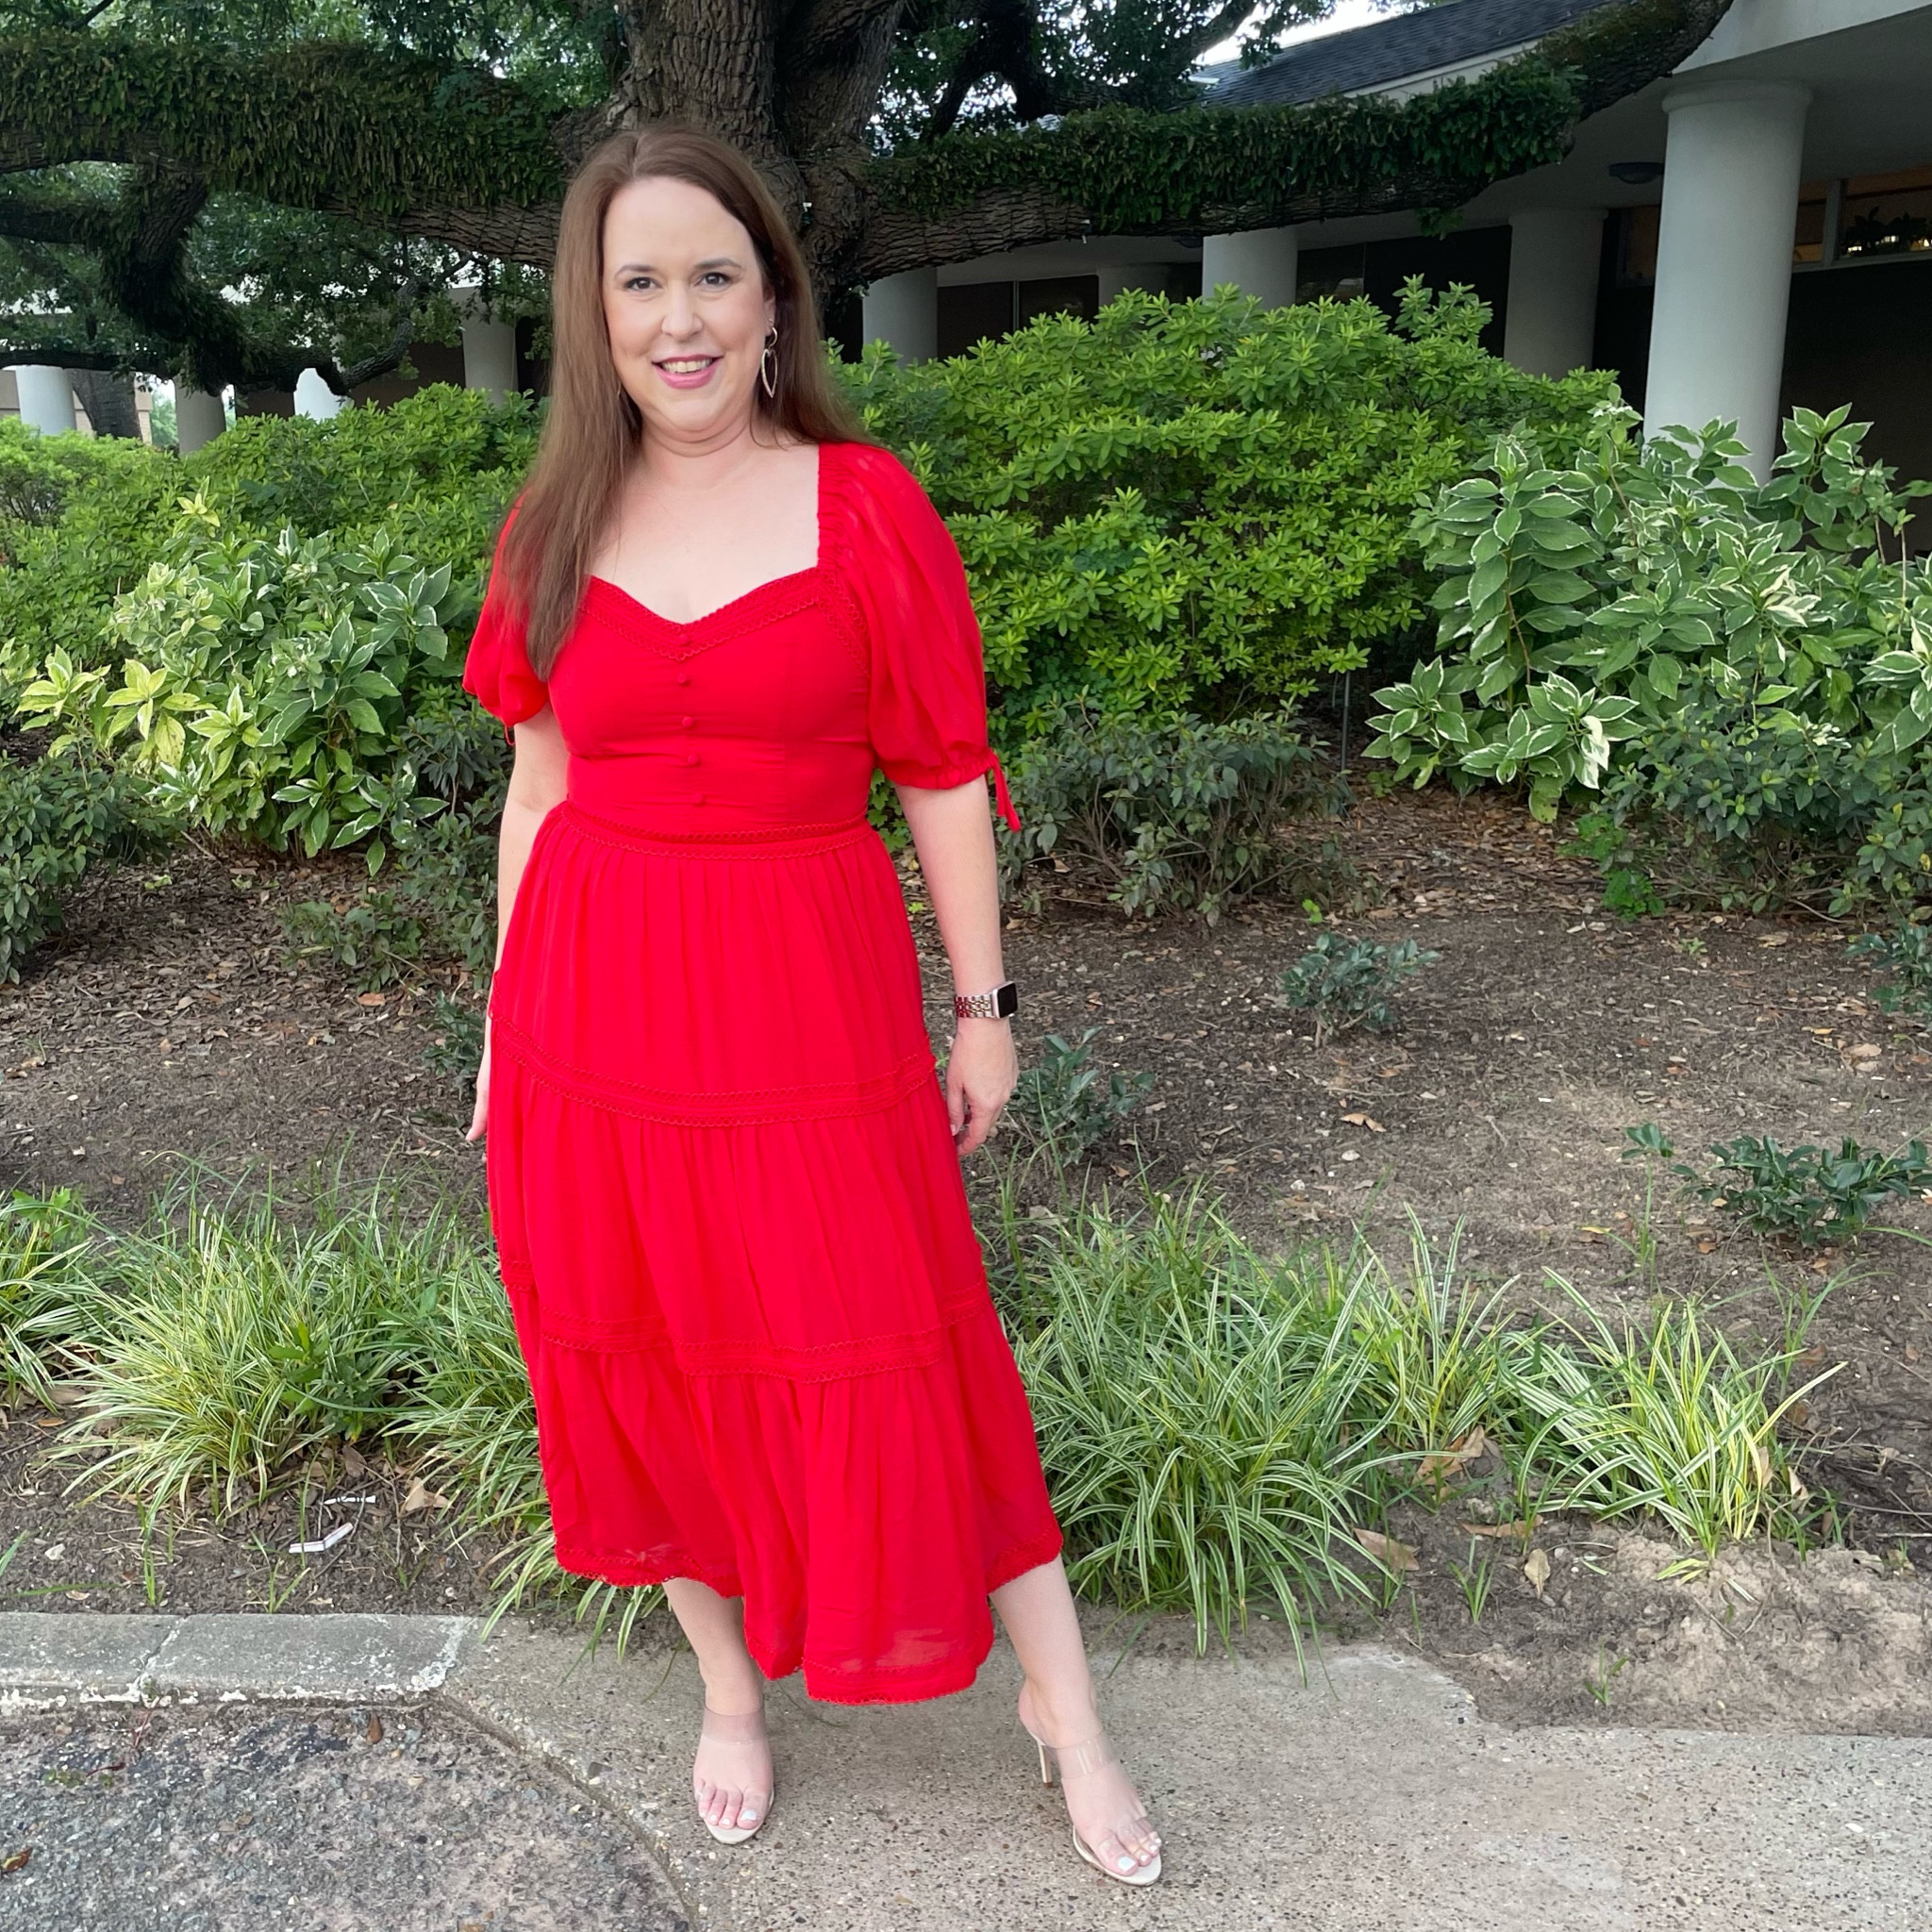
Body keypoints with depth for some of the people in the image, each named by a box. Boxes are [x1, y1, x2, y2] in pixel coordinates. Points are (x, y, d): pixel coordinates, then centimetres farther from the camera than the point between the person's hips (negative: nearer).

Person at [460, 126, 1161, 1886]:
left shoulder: (867, 506, -4)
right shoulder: (557, 529, 4)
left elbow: (945, 778, -1)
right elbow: (542, 778, 9)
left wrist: (984, 1005, -1)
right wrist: (505, 1024, 10)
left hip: (808, 1004, -3)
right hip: (598, 1008, 4)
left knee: (897, 1372, 3)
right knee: (648, 1368, 14)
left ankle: (1063, 1710, 25)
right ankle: (731, 1689, 38)